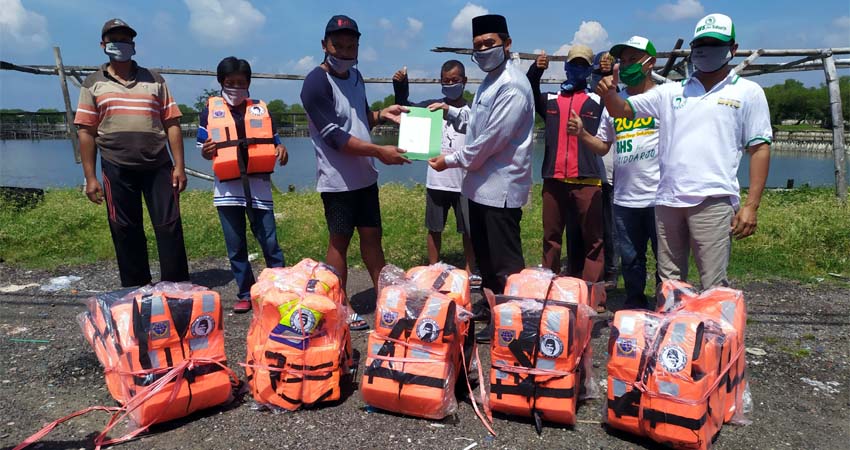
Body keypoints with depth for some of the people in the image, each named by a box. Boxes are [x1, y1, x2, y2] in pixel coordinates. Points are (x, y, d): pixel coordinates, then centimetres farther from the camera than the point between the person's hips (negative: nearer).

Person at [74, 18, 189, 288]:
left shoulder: (154, 80, 11)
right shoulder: (94, 84, 10)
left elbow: (171, 124, 7)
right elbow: (86, 132, 6)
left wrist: (179, 166, -2)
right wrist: (90, 178, -1)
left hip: (158, 166, 0)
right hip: (117, 169, 0)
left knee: (169, 226, -2)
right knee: (125, 232, 5)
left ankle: (177, 286, 7)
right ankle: (135, 290, 16)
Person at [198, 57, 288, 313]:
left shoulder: (261, 110, 9)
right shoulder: (210, 110, 6)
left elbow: (273, 143, 12)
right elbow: (204, 148, 9)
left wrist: (281, 150, -11)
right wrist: (206, 151, -14)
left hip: (258, 187, 0)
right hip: (227, 189, 1)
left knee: (270, 243, -1)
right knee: (235, 247, 7)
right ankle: (245, 295, 19)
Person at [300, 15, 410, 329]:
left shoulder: (355, 76, 10)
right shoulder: (316, 83, -15)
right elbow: (335, 136, -21)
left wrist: (381, 114, 1)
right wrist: (380, 151, -24)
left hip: (364, 176, 7)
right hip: (338, 180, -7)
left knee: (372, 236, 13)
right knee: (340, 241, 3)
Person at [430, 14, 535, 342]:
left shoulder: (512, 86, -16)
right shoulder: (490, 81, 15)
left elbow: (492, 139, -21)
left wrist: (451, 161, -12)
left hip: (502, 186, -10)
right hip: (481, 183, 10)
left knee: (505, 260, 0)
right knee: (483, 253, 19)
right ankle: (489, 306, 34)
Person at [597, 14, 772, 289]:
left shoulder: (748, 92, 7)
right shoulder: (670, 92, 15)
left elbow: (760, 149, 4)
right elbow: (622, 110, 15)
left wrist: (751, 205, -5)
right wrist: (609, 93, -10)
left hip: (712, 200, -3)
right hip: (667, 200, 4)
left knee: (714, 286, -4)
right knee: (669, 284, 12)